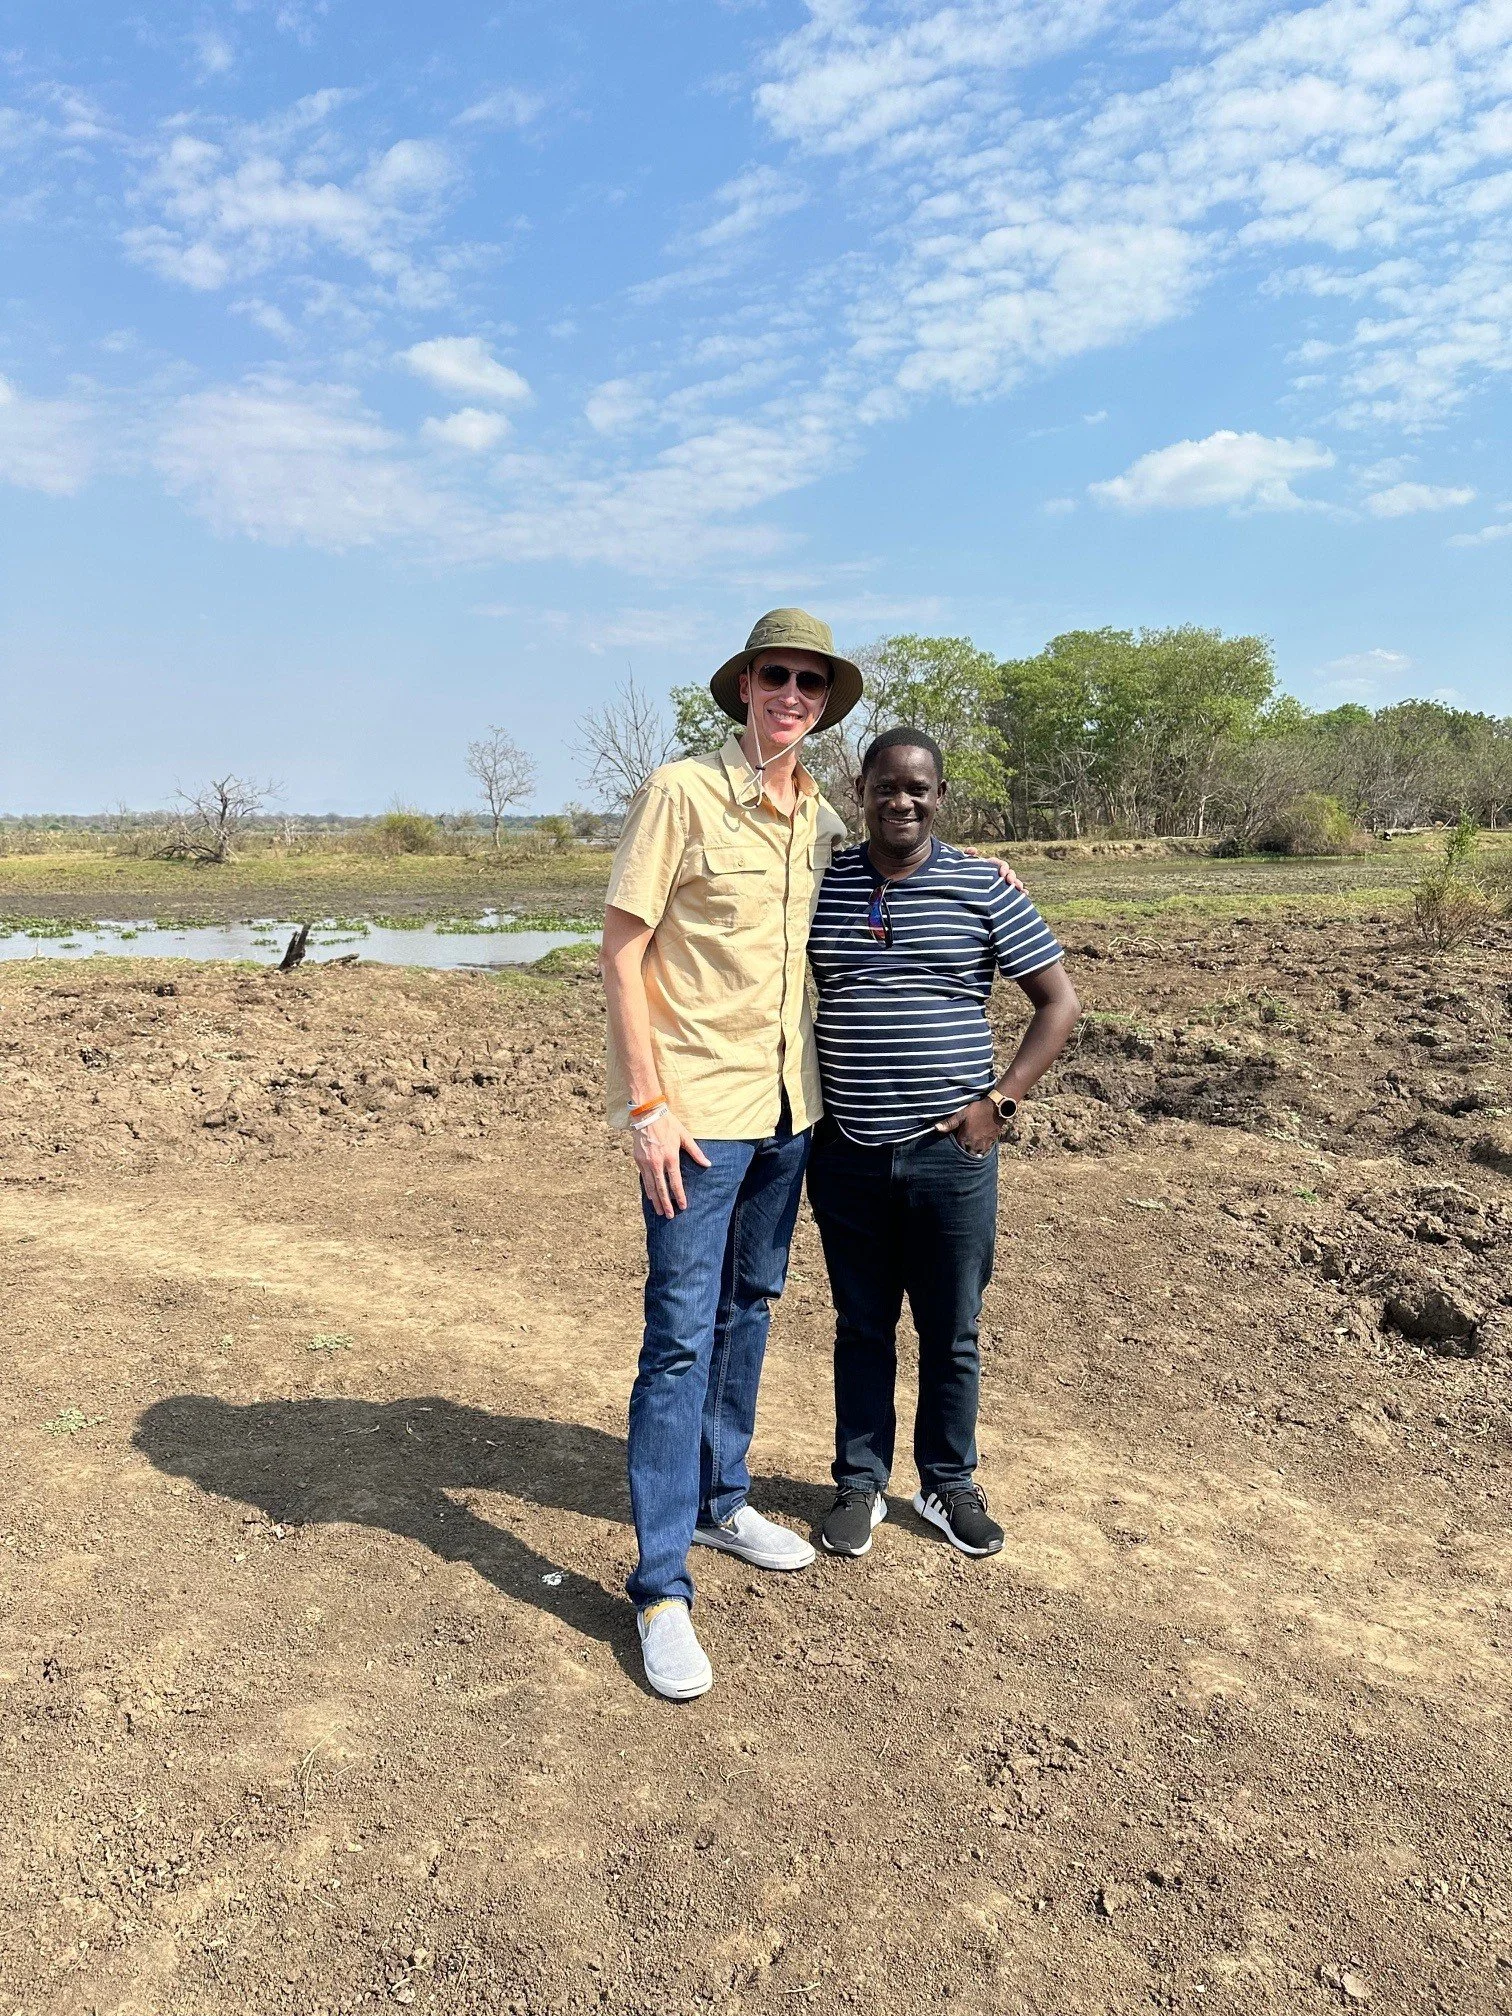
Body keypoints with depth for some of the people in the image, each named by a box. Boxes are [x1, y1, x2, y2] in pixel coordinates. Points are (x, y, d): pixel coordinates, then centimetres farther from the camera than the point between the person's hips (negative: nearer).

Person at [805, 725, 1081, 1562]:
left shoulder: (984, 889, -2)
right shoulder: (820, 886, 3)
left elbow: (1060, 1000, 1)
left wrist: (1001, 1099, -6)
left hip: (949, 1151, -1)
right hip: (845, 1154, 1)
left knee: (951, 1332, 12)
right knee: (861, 1328, 14)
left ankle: (948, 1483, 32)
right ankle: (860, 1483, 31)